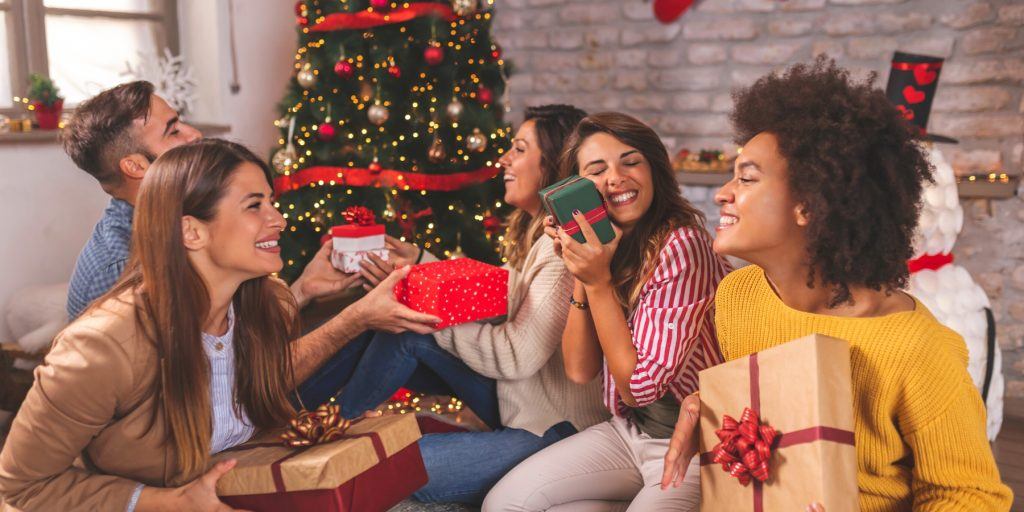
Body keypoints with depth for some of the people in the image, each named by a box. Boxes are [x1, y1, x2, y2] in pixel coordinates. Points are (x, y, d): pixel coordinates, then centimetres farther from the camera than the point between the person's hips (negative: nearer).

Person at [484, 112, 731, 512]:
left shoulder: (681, 246, -21)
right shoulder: (598, 245, 2)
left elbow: (640, 386, -19)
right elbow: (579, 370, -2)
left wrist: (598, 282, -22)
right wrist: (580, 278, -12)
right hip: (628, 431, 8)